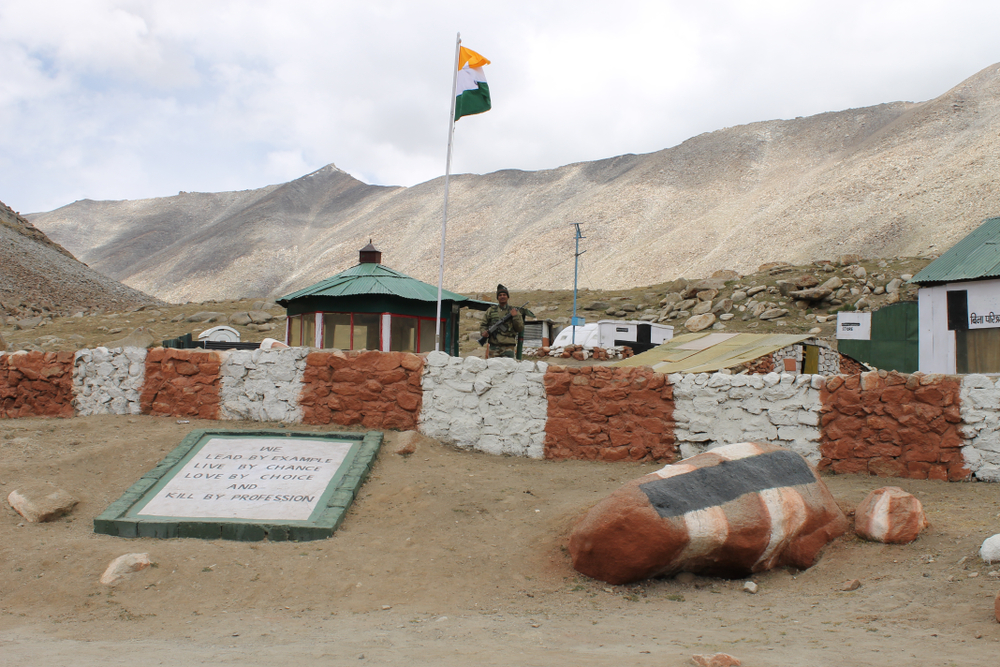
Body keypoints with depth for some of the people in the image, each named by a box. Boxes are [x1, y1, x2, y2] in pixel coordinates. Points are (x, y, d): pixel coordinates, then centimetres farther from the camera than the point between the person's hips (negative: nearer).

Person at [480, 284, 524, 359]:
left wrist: (515, 317, -8)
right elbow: (483, 325, 18)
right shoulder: (491, 310, 14)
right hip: (494, 346, 2)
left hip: (508, 347, -2)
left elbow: (520, 329, 6)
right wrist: (483, 332, -4)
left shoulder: (514, 311, 10)